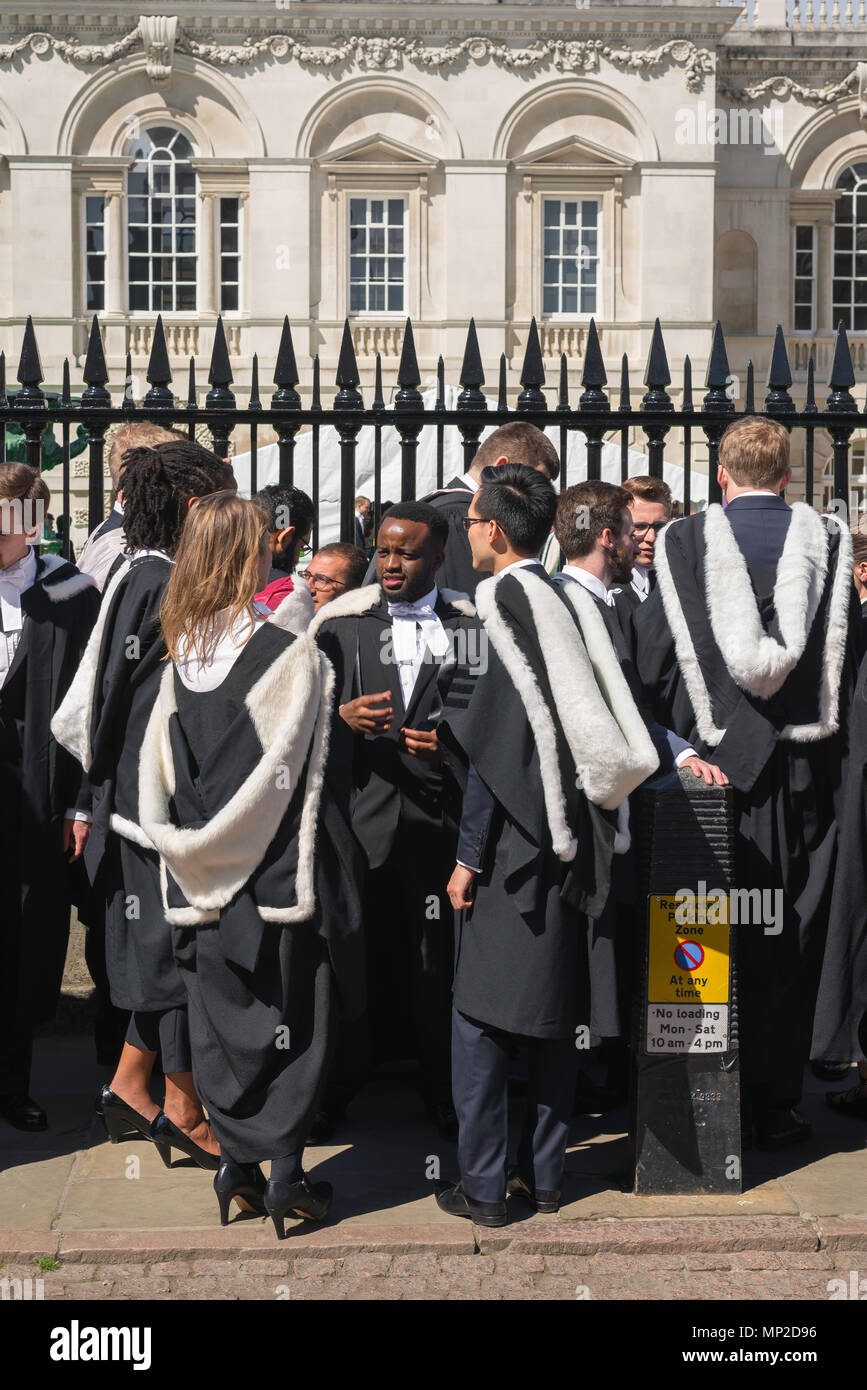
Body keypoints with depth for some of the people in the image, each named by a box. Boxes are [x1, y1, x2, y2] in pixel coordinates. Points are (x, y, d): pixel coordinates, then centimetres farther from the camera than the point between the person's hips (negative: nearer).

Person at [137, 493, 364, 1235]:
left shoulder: (180, 658, 2)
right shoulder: (292, 654, -13)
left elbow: (155, 770, 5)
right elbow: (283, 772, -10)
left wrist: (184, 843, 11)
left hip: (202, 875, 5)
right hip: (274, 867, -4)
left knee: (219, 1020, 14)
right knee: (292, 1019, 8)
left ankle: (238, 1163, 21)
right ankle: (285, 1170, 10)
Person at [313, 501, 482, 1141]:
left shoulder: (474, 625, 8)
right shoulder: (341, 621, 9)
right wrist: (343, 717, -14)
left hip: (442, 817, 0)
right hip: (360, 813, 0)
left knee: (441, 963, 3)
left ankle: (448, 1098, 20)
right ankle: (333, 1093, 18)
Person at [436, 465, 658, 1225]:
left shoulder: (503, 607, -13)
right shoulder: (570, 603, 7)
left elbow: (492, 744, -15)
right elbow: (596, 721, 11)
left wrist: (468, 857, -11)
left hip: (516, 845, -7)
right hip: (572, 838, 7)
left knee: (480, 1018, 2)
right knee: (557, 1015, 13)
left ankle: (484, 1187, 8)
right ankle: (545, 1174, 22)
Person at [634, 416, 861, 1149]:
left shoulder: (683, 543, -4)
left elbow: (653, 659, -4)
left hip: (716, 760, 0)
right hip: (805, 768, 1)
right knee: (791, 937, 9)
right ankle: (777, 1103, 15)